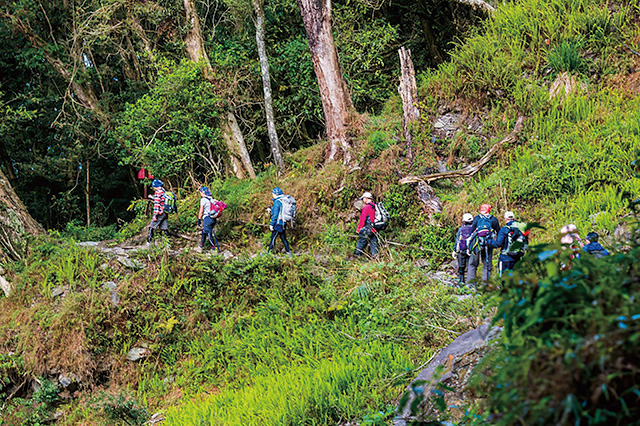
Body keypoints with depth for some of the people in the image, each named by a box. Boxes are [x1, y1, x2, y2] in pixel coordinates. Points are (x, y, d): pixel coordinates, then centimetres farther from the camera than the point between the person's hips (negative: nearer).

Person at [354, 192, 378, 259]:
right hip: (375, 229, 8)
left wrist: (358, 229, -8)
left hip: (367, 228, -8)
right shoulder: (375, 206, 14)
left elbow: (362, 219, -13)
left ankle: (357, 255, 3)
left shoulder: (366, 207, -11)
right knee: (373, 243, 9)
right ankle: (375, 256, 6)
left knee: (361, 242, 0)